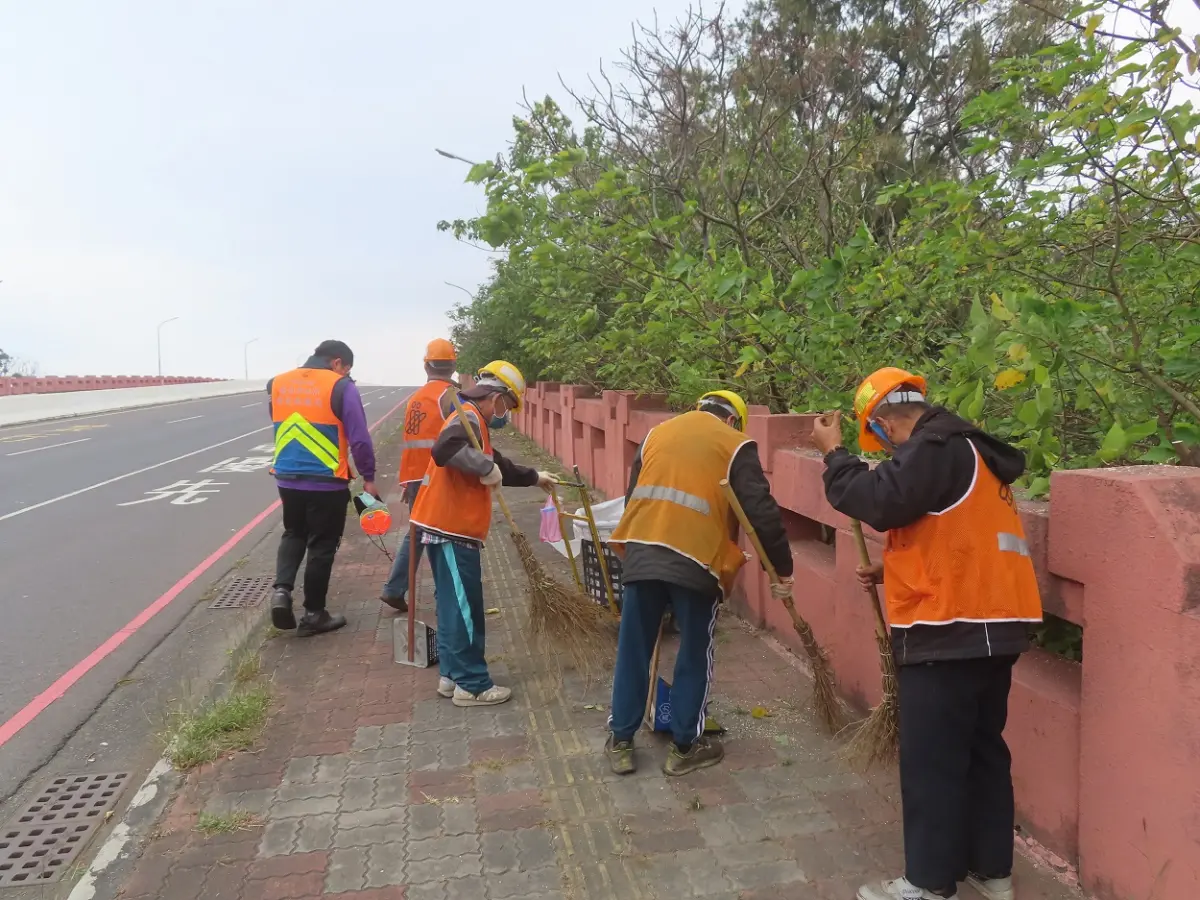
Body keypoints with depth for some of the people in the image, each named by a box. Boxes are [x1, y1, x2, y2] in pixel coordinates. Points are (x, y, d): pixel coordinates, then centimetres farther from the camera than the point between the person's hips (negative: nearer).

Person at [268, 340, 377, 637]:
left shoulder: (277, 384, 6)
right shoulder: (341, 387, -11)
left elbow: (279, 428, 16)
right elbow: (359, 438, -12)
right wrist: (368, 477, -3)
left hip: (287, 478, 5)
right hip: (328, 483, -5)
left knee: (293, 534, 24)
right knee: (322, 546, 8)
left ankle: (282, 589, 4)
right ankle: (313, 614, 16)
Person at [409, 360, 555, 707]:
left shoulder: (474, 422, 19)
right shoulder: (468, 417, -15)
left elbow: (499, 467, 33)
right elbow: (443, 450, -36)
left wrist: (534, 477, 43)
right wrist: (485, 466, -28)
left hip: (450, 528, 11)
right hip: (451, 529, -11)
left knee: (454, 605, 16)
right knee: (465, 609, -2)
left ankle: (452, 675, 24)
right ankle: (472, 685, 7)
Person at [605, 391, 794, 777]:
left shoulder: (657, 433, 19)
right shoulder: (736, 446, 5)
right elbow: (761, 512, -2)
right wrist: (783, 567, 6)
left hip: (641, 553, 4)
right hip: (696, 561, -4)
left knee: (633, 651, 14)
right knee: (695, 655, 13)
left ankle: (620, 741, 24)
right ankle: (685, 747, 23)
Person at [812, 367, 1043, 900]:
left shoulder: (934, 447, -14)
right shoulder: (965, 449, 18)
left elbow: (877, 500, -22)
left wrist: (834, 452, -8)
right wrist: (895, 570, 21)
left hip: (950, 631, -10)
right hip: (989, 626, 10)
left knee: (931, 760, 0)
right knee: (982, 750, 17)